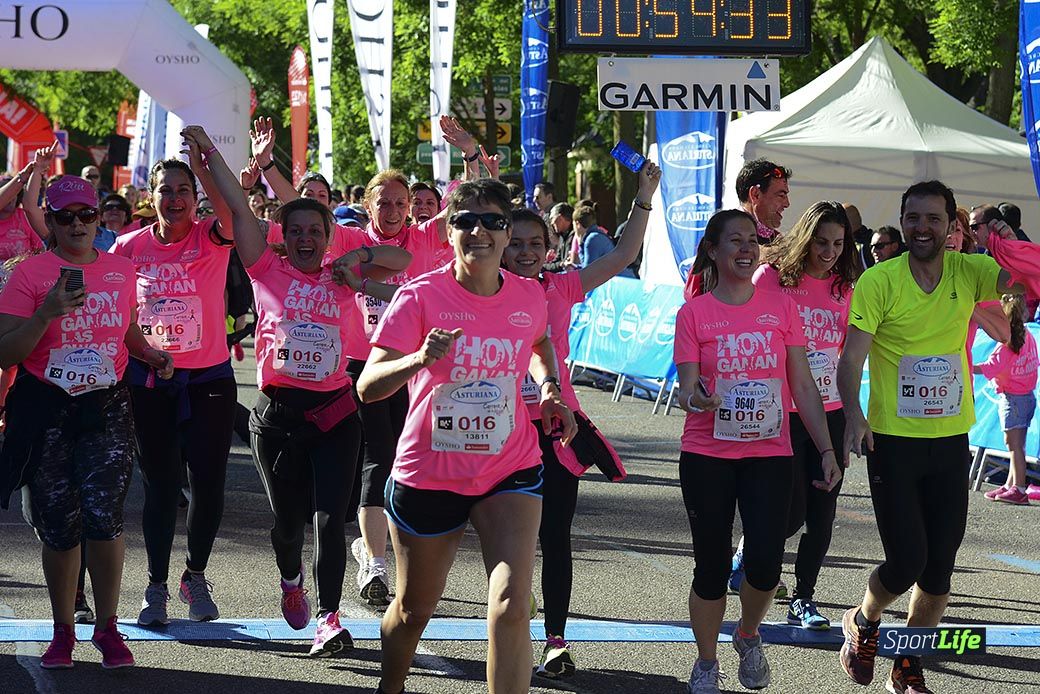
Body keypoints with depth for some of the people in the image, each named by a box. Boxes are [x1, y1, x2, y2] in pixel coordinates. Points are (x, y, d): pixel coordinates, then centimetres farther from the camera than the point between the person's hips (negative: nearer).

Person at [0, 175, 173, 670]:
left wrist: (152, 355, 5)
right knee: (59, 527, 3)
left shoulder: (121, 270, 8)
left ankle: (107, 627, 3)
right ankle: (63, 630, 21)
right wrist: (46, 314, -21)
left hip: (106, 406, 1)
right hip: (46, 411, -1)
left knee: (104, 516, -13)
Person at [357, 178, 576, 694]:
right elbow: (367, 386, -22)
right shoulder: (420, 297, -14)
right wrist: (420, 359, -41)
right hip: (428, 473, -1)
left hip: (509, 471, 1)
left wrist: (549, 388, 5)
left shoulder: (529, 297, -2)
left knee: (511, 607, -18)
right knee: (414, 609, 17)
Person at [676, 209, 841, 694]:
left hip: (769, 454, 1)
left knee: (765, 563, -10)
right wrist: (695, 398, -29)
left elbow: (803, 387, 5)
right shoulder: (694, 313, -1)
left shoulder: (780, 307, 4)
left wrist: (827, 449, 0)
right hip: (707, 456, -1)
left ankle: (748, 636, 21)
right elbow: (687, 390, -5)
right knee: (712, 566, 3)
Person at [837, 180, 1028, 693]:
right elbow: (851, 357, -14)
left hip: (951, 439, 4)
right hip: (893, 440, -4)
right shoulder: (878, 281, -10)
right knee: (907, 561, -8)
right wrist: (854, 414, -30)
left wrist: (1010, 244, -30)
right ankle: (863, 623, 24)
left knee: (940, 565, 7)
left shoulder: (967, 271, 0)